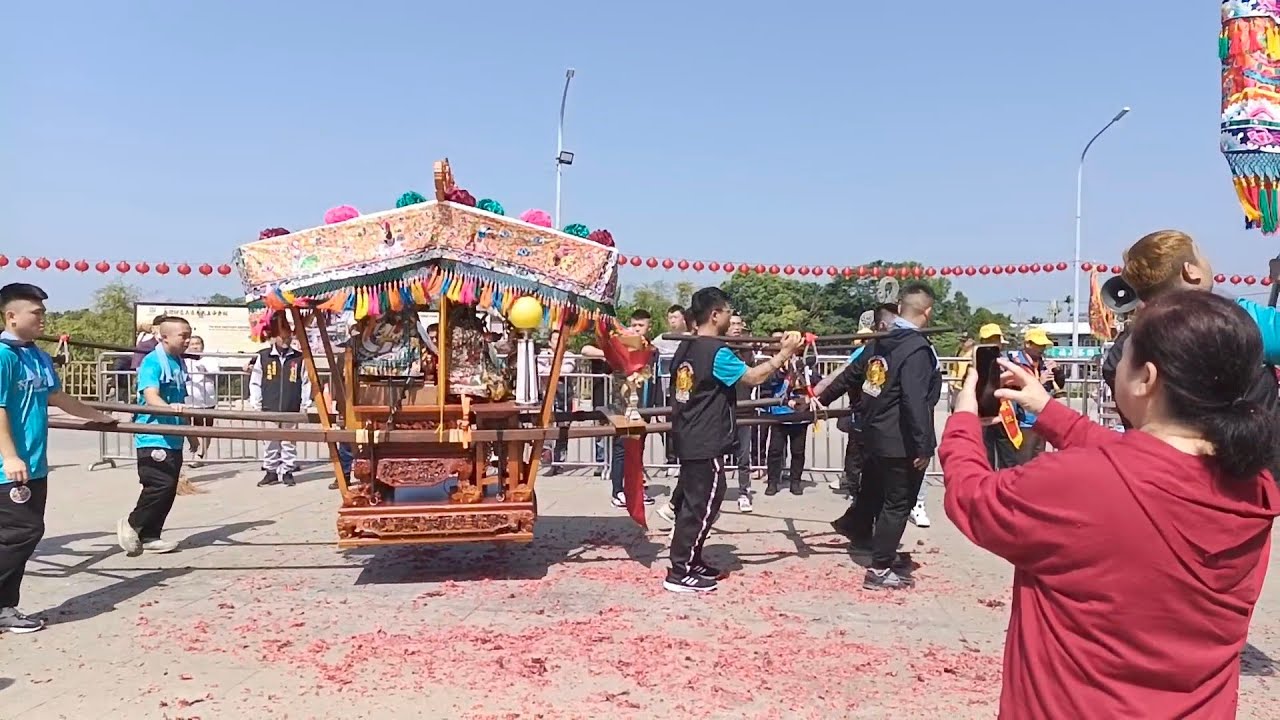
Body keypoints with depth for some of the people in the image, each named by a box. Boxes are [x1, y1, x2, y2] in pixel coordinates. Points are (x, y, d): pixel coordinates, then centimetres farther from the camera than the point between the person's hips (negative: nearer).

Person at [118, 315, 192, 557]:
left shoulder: (179, 363, 13)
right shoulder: (152, 362, -12)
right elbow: (151, 397, -26)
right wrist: (169, 407, -47)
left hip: (173, 438, 9)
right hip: (154, 438, -9)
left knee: (169, 490, 10)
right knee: (161, 485, -13)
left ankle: (150, 536, 20)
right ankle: (131, 524, 7)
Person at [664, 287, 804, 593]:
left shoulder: (685, 348, 10)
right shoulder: (717, 352, -18)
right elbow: (753, 377, -18)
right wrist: (786, 352, -12)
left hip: (689, 440, 10)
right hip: (707, 444, -10)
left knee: (691, 502, 17)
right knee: (701, 506, -3)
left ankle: (690, 562, 27)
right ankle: (679, 573, 2)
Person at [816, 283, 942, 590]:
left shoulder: (881, 343, 7)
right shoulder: (918, 349, -20)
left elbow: (850, 375, 19)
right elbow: (915, 401, -27)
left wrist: (823, 399, 31)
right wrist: (923, 446, -22)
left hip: (875, 435, 8)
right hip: (902, 442, -8)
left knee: (873, 491, 27)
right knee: (897, 504, 3)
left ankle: (858, 532, 47)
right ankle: (880, 569, 10)